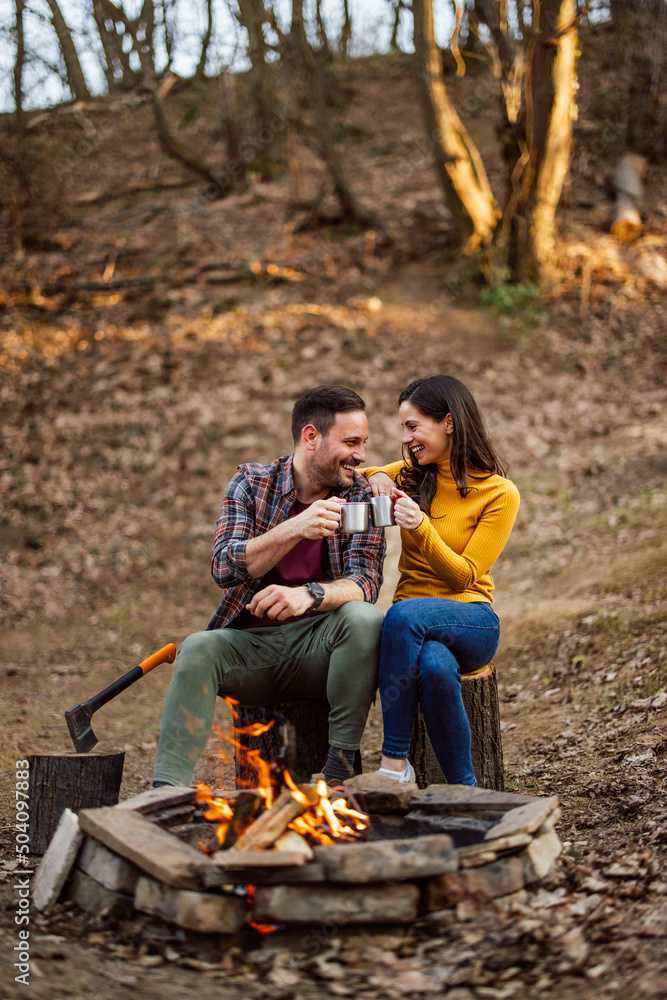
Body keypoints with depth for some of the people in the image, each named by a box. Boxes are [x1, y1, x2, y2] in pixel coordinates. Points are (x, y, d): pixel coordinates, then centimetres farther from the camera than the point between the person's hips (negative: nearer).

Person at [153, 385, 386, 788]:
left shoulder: (360, 496, 1)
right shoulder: (252, 483, 1)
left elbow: (365, 581, -13)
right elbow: (224, 568, -13)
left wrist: (309, 594, -35)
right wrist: (297, 530, -28)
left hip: (318, 648, 0)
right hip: (249, 642, 0)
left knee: (365, 618, -30)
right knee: (198, 648, -29)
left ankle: (340, 770, -23)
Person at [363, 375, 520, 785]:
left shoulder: (500, 493, -2)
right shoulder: (410, 475, 12)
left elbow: (464, 575, -6)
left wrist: (422, 529, -21)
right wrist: (374, 477, -1)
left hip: (470, 618, -3)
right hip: (416, 622, 3)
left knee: (404, 614, -38)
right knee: (435, 666, -37)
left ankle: (394, 763, -32)